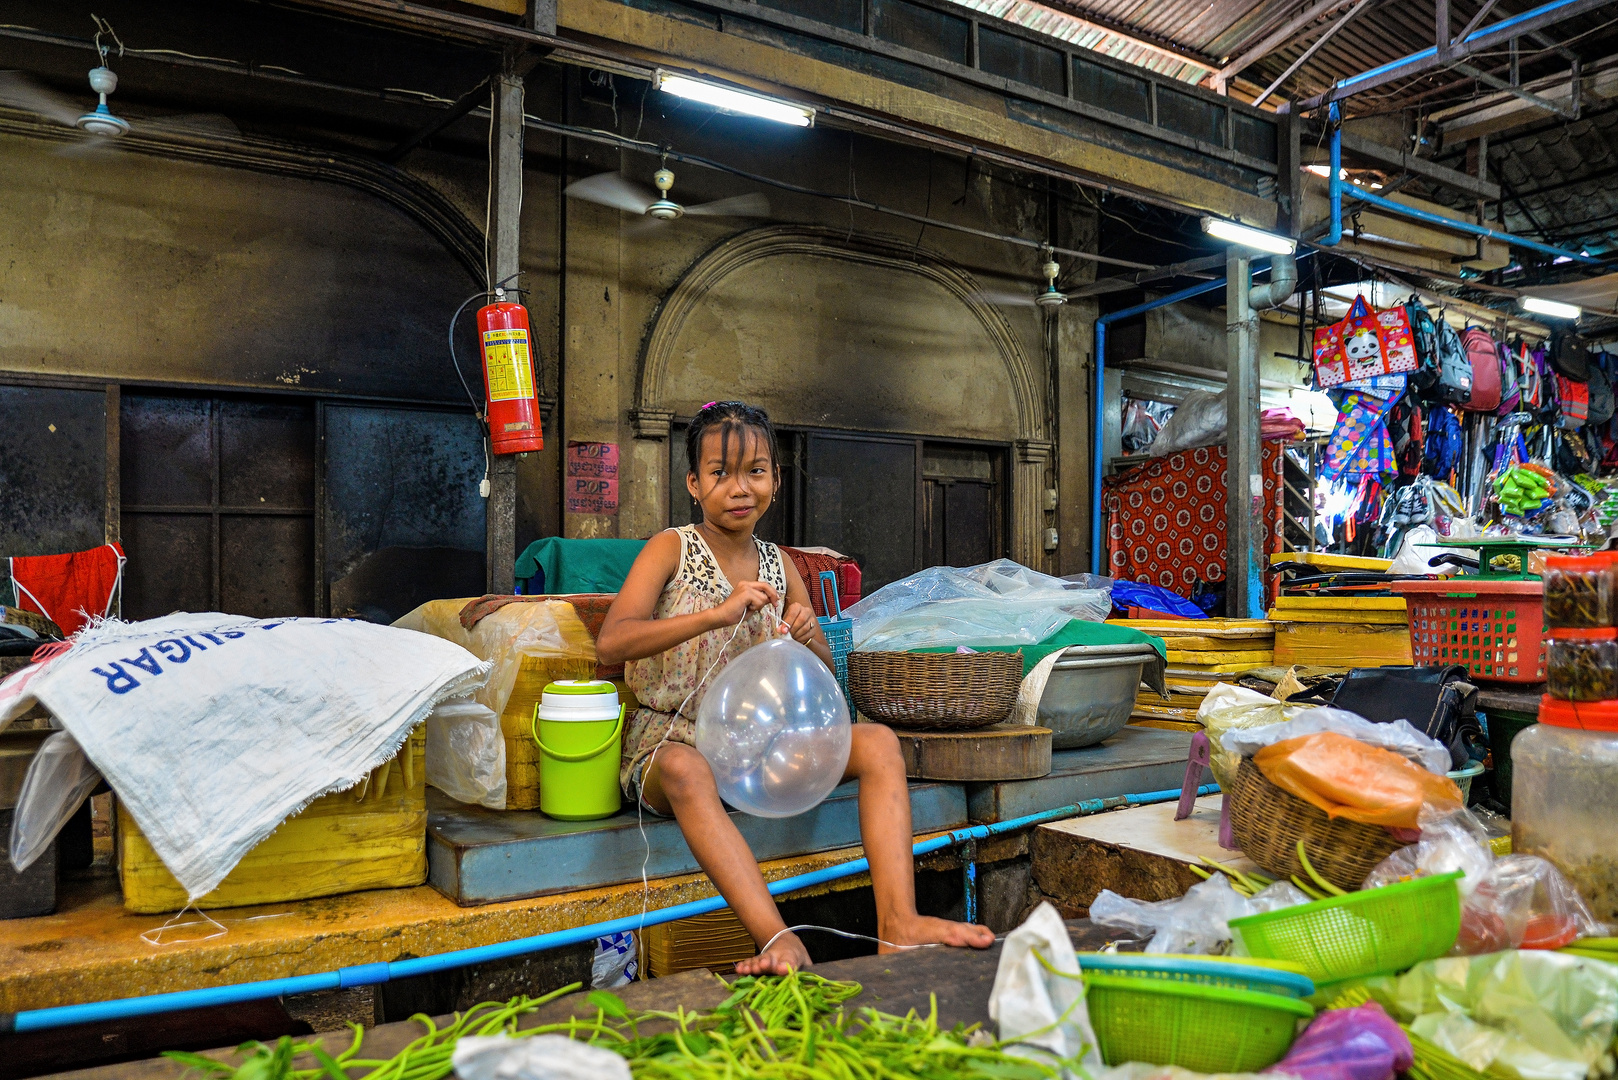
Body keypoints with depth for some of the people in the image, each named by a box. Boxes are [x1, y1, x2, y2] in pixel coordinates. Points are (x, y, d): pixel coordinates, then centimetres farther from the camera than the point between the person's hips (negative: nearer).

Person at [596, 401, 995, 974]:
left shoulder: (778, 564, 10)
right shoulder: (672, 549, -4)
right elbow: (610, 643, -21)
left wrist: (810, 641, -11)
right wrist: (719, 614, -32)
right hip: (672, 745, -4)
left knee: (878, 741, -16)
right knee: (685, 770, -39)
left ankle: (898, 923, -28)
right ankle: (780, 942, -44)